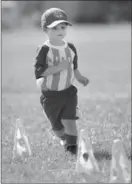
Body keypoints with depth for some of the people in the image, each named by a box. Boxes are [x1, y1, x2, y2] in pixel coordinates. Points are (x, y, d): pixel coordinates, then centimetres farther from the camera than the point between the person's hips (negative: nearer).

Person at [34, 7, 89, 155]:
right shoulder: (44, 50, -15)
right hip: (50, 94, -2)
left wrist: (79, 77, 4)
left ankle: (73, 145, -12)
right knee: (56, 125, 11)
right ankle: (65, 141, 37)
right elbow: (38, 71, -24)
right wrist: (58, 67, -29)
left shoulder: (70, 48, 1)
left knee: (69, 119, -15)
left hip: (68, 91, 2)